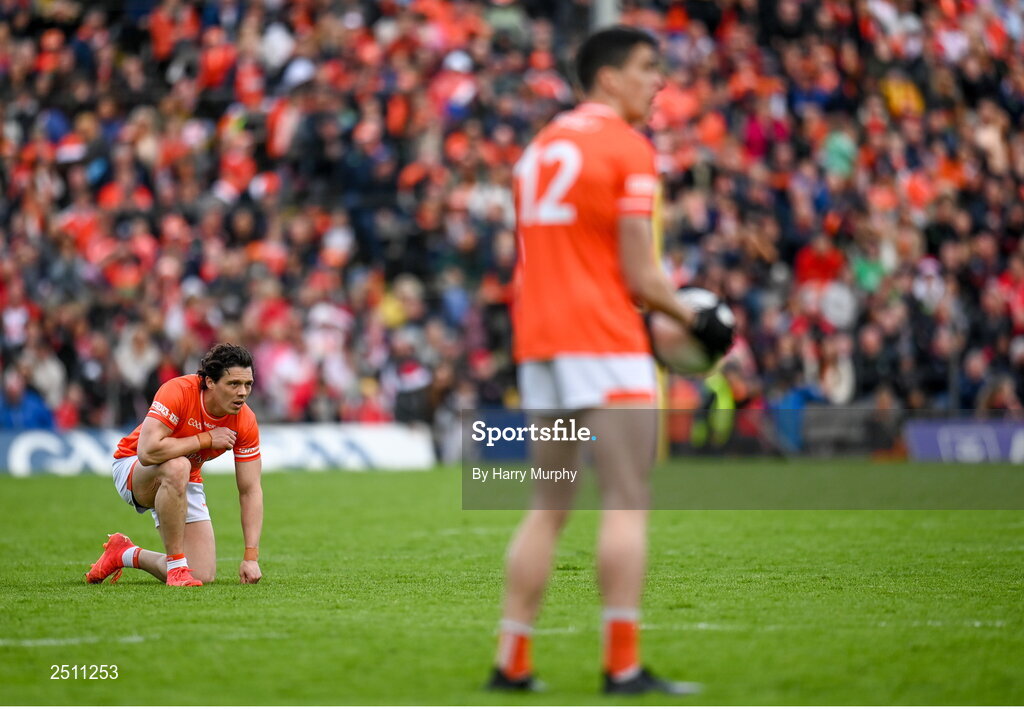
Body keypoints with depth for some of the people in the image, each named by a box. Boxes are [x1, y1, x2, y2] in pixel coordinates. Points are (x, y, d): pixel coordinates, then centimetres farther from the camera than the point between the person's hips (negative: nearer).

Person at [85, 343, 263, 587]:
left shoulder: (245, 421, -16)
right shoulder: (178, 392, -31)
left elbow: (250, 490, -12)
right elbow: (147, 452, -41)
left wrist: (251, 557, -20)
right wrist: (206, 439, -32)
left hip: (186, 481, 5)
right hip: (133, 468, -5)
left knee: (203, 576, -8)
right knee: (177, 467, -42)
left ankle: (128, 554, 19)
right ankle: (176, 565, -26)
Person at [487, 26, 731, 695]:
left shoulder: (542, 145, 16)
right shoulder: (629, 149, -7)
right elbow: (639, 275, -12)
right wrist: (694, 320, 1)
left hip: (538, 340, 8)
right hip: (606, 343, -7)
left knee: (548, 508, 12)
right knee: (627, 503, -6)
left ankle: (512, 662, 10)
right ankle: (623, 666, -11)